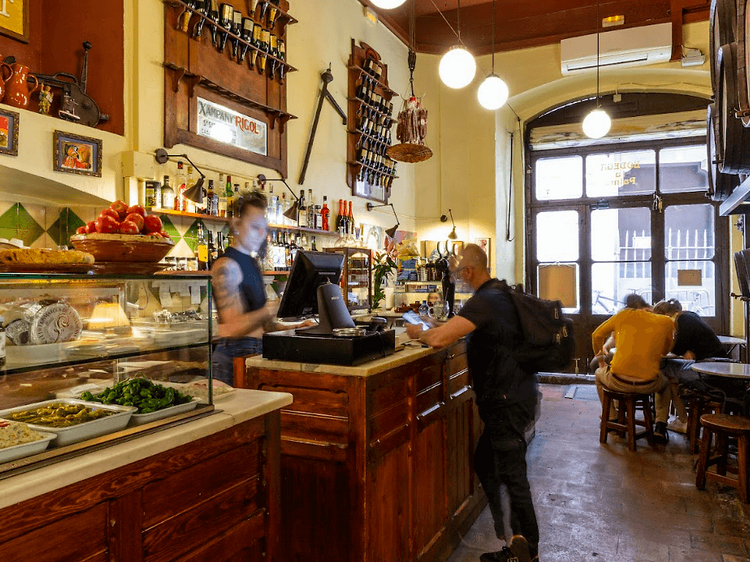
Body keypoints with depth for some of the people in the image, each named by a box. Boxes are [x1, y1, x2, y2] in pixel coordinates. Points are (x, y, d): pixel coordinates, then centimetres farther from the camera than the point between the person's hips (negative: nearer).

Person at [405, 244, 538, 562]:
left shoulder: (484, 301, -21)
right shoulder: (502, 292, 11)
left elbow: (440, 339, -31)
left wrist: (418, 333, -9)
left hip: (508, 401, -10)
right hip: (514, 395, 10)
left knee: (512, 477, 0)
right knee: (484, 463, 18)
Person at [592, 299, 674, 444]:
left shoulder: (624, 315, 7)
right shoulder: (666, 322, 8)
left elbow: (596, 335, 16)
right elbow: (665, 351, 22)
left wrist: (600, 358, 31)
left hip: (618, 382, -1)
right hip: (648, 385, 1)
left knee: (599, 374, 35)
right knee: (665, 382, 38)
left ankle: (612, 420, 39)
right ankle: (660, 428, 26)